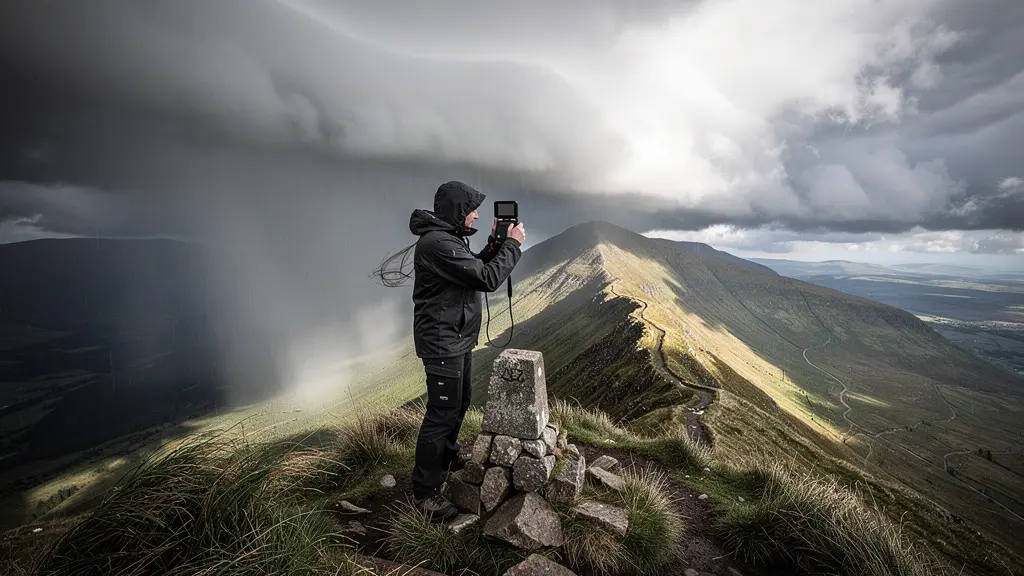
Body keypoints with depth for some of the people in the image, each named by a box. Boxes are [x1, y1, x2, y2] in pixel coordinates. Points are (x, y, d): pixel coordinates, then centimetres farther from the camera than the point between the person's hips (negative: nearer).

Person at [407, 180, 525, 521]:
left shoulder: (449, 238, 10)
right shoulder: (437, 243, -24)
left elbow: (475, 270, 16)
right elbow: (487, 279, -26)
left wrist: (495, 243, 3)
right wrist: (513, 244, -14)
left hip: (458, 339, 11)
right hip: (442, 343, -11)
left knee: (461, 401, 24)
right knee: (442, 413, -1)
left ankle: (448, 459, 46)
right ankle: (425, 492, 16)